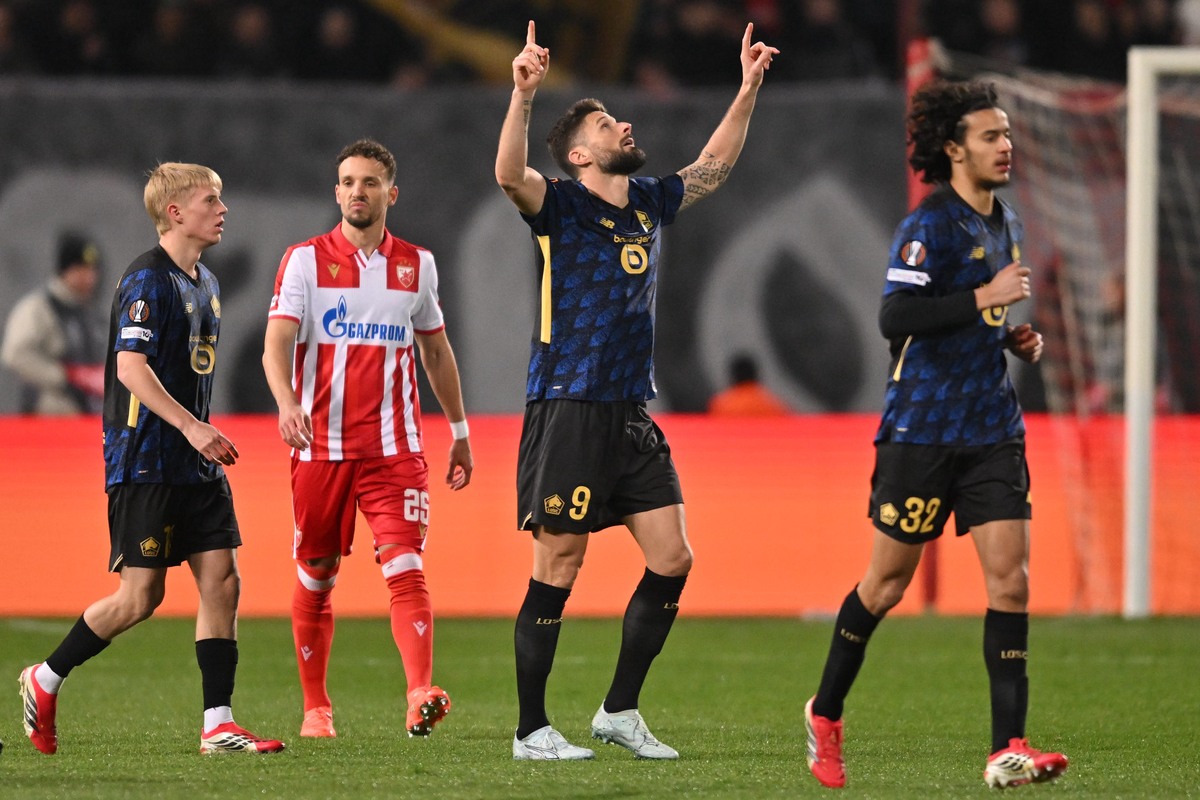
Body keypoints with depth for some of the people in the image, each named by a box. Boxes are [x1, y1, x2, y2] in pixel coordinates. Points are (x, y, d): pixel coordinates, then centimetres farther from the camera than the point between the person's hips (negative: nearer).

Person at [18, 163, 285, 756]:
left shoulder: (204, 283, 16)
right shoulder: (148, 279, -13)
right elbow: (131, 367, -23)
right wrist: (190, 425, -29)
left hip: (194, 463, 9)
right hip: (145, 458, -8)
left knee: (221, 579, -1)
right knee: (142, 595, -6)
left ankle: (219, 726, 0)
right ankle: (44, 681, 13)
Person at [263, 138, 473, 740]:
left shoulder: (416, 265, 9)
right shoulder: (305, 260, 0)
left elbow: (436, 352, 22)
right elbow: (276, 345, -10)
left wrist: (459, 431, 23)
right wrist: (287, 403, -29)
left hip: (394, 447, 1)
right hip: (321, 443, -1)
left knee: (405, 567, -15)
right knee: (315, 577, 7)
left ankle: (421, 696, -27)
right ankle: (315, 708, 20)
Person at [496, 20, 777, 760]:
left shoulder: (649, 202, 14)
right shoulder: (560, 205, -6)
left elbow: (714, 166, 29)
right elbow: (510, 176, -27)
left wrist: (749, 89, 24)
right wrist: (524, 96, -39)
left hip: (633, 415, 7)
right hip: (568, 412, -7)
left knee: (672, 560, 3)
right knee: (559, 566, -5)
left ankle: (620, 711, 14)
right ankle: (532, 730, 2)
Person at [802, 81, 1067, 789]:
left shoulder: (1006, 224, 14)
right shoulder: (931, 226, -12)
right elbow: (895, 318, -24)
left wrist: (1014, 338, 10)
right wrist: (983, 298, -26)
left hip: (992, 427, 6)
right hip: (921, 430, -6)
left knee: (1011, 577, -8)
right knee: (887, 583, 5)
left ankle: (1009, 749, -11)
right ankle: (826, 716, 26)